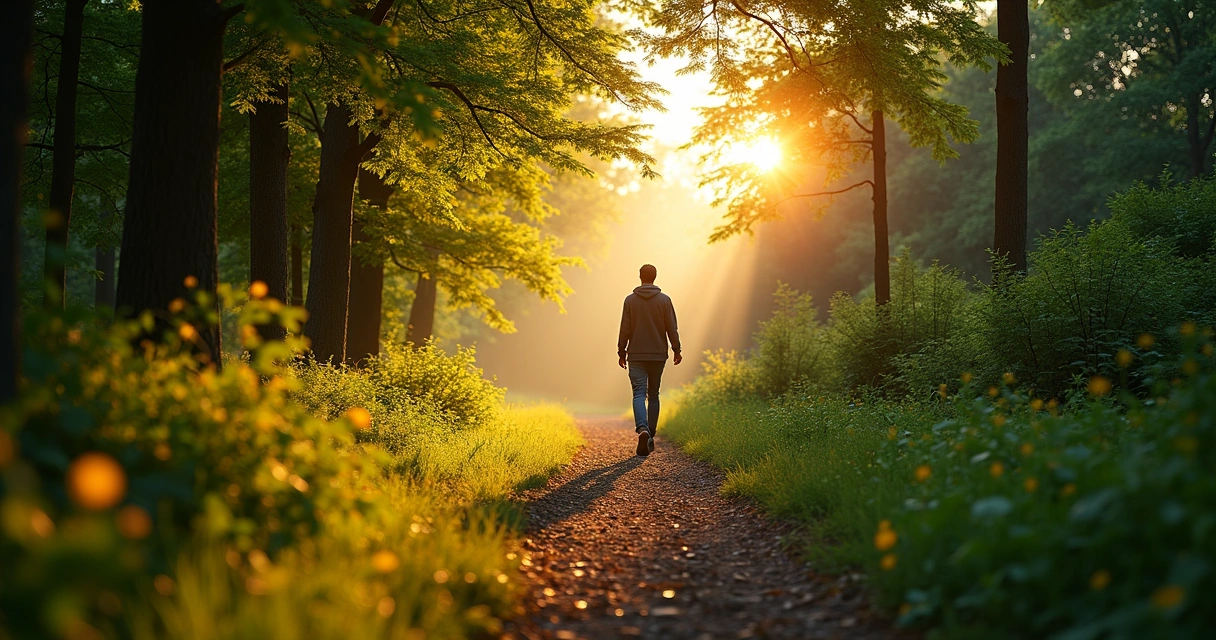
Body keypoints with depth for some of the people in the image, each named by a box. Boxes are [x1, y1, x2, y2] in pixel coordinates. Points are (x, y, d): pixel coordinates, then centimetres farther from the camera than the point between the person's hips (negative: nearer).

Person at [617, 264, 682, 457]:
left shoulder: (630, 300, -1)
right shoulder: (664, 300, -1)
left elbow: (625, 329, -1)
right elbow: (672, 328, -2)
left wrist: (621, 352, 6)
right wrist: (677, 350, 6)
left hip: (636, 355, -1)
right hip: (658, 355, 1)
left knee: (639, 394, -6)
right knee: (653, 394, 12)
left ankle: (642, 429, -30)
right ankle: (651, 435, 13)